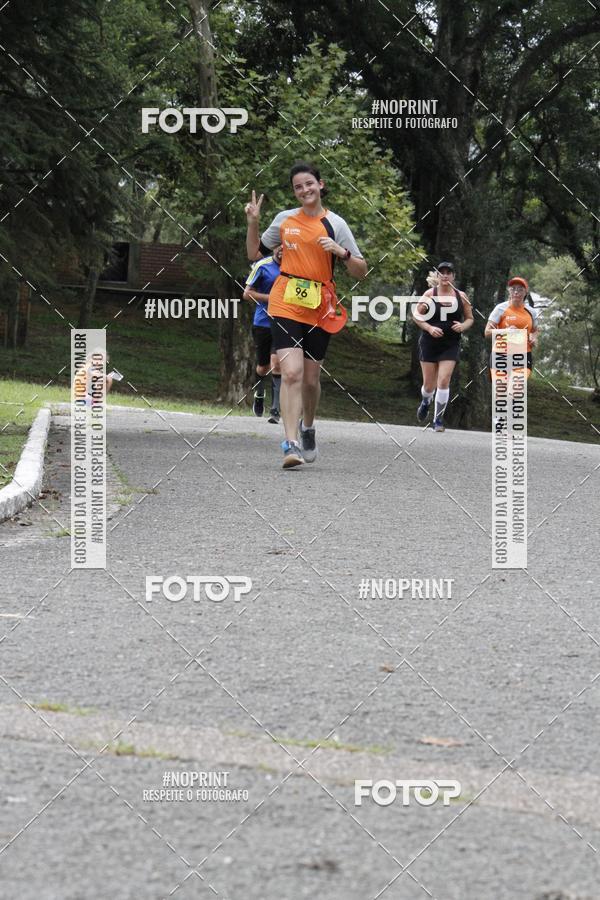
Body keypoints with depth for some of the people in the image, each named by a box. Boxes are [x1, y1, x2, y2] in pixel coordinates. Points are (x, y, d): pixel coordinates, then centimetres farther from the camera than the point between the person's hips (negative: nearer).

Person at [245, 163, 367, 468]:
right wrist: (253, 223, 3)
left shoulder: (335, 224, 1)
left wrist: (341, 251, -17)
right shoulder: (284, 219, 7)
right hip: (286, 305, 0)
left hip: (319, 310, 0)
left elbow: (361, 271, 0)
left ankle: (307, 427, 39)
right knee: (291, 372, -17)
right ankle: (292, 444, -21)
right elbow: (255, 254, 17)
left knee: (311, 378, 9)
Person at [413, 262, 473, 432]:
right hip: (429, 343, 0)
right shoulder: (430, 294, -2)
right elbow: (417, 316, 0)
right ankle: (425, 402, 42)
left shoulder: (461, 296, 2)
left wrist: (463, 326, -11)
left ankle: (438, 420, -2)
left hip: (450, 346, 0)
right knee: (429, 384, 6)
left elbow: (470, 318, 11)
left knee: (443, 381, -13)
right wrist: (430, 328, -15)